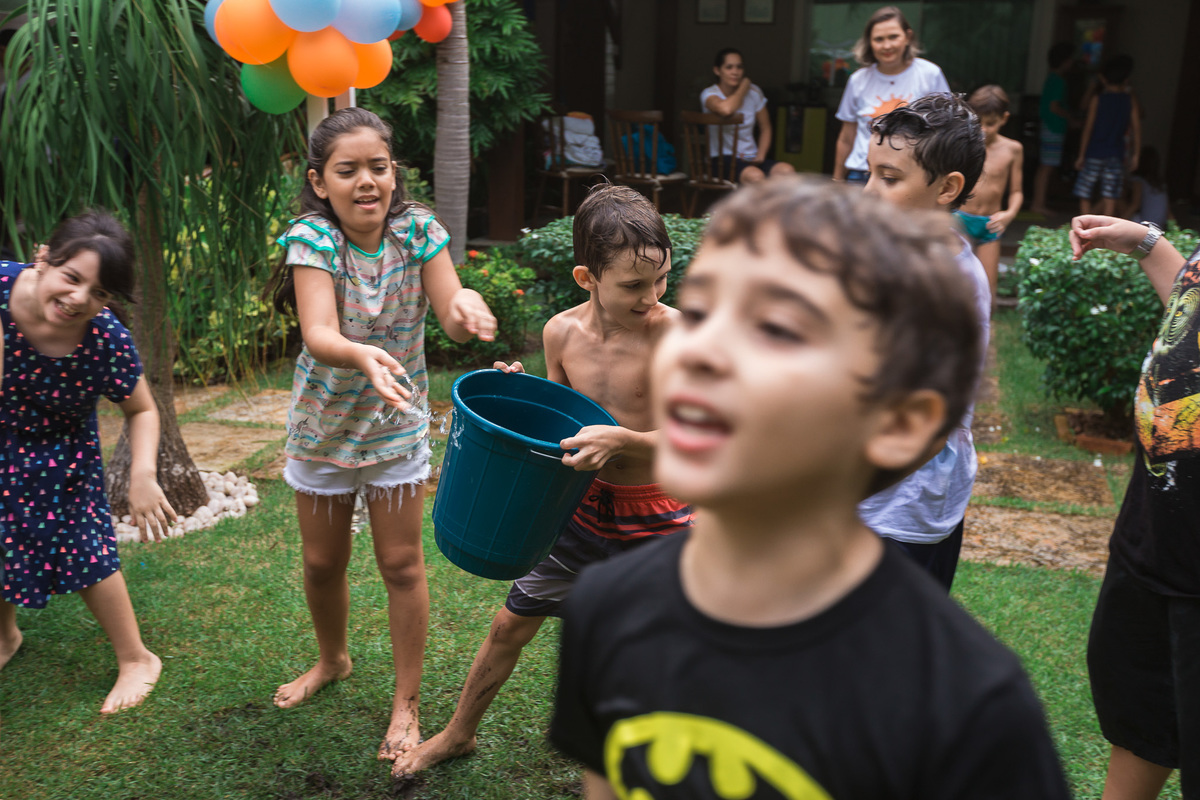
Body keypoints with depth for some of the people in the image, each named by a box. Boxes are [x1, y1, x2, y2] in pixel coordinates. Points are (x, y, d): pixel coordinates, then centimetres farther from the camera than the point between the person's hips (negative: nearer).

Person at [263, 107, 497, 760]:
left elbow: (451, 316, -21)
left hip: (397, 425, 0)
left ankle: (407, 703, 22)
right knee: (322, 563, 16)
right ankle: (332, 660, 45)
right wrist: (363, 356, -54)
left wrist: (466, 309, -46)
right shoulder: (311, 238, -18)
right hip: (324, 423, 0)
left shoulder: (418, 229, -12)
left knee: (401, 565, 5)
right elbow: (318, 334, -32)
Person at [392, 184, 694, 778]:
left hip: (657, 520, -4)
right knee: (511, 623, 15)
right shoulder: (562, 332, -6)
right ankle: (459, 733, 39)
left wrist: (620, 440, -33)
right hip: (583, 506, 4)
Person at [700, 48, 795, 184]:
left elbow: (765, 128, 16)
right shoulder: (710, 94, -4)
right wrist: (743, 88, -9)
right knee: (755, 176, -38)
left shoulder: (754, 92, 10)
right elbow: (725, 109, -29)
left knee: (787, 171, -26)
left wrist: (760, 156, -3)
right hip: (722, 159, -5)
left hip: (751, 158, 5)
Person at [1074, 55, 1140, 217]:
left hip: (1094, 153, -3)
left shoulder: (1097, 98, -4)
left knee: (1084, 195, 4)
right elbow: (1137, 128, 1)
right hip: (1116, 154, 3)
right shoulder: (1130, 100, 3)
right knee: (1110, 197, 3)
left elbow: (1088, 128, -6)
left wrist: (1081, 155, -2)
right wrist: (1135, 155, 7)